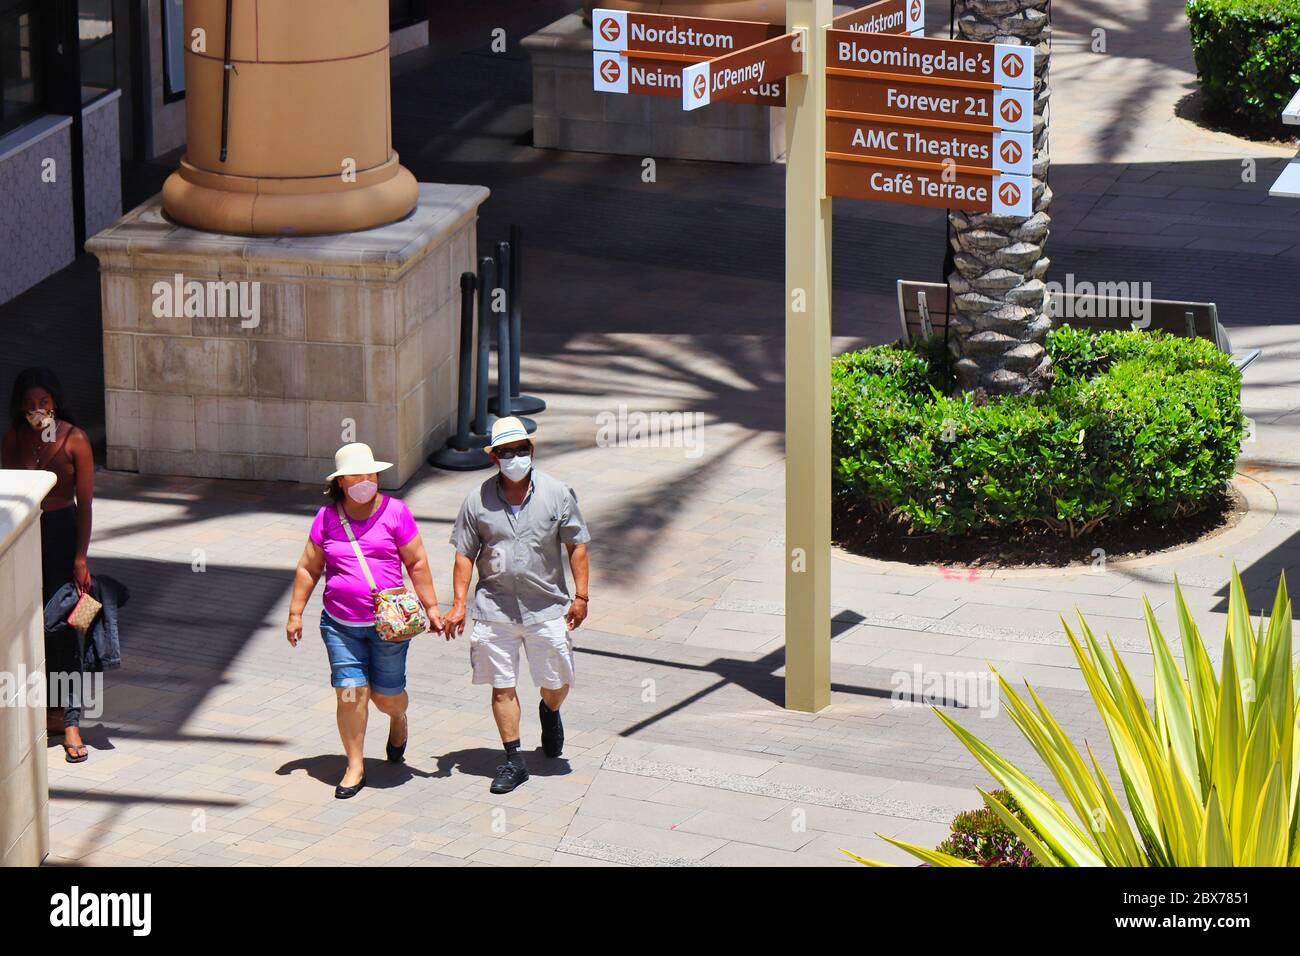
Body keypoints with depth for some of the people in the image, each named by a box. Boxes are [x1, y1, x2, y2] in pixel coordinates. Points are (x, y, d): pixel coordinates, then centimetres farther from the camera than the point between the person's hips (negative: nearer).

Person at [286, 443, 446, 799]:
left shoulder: (394, 512, -2)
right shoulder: (327, 517, 3)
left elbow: (417, 563, 3)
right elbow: (308, 568, 10)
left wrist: (431, 607, 2)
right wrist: (295, 613, 8)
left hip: (388, 623, -1)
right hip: (340, 624, 1)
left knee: (386, 694, 4)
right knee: (350, 692, -6)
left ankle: (398, 721, 42)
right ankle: (355, 766, 7)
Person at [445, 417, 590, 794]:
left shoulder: (557, 494, -2)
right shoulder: (478, 500, -1)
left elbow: (576, 546, 4)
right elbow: (465, 554, 4)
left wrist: (580, 596, 0)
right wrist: (459, 604, -2)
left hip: (547, 606, 0)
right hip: (494, 608, 0)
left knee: (557, 682, 9)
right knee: (502, 687, 2)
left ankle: (549, 713, 44)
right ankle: (513, 759, 13)